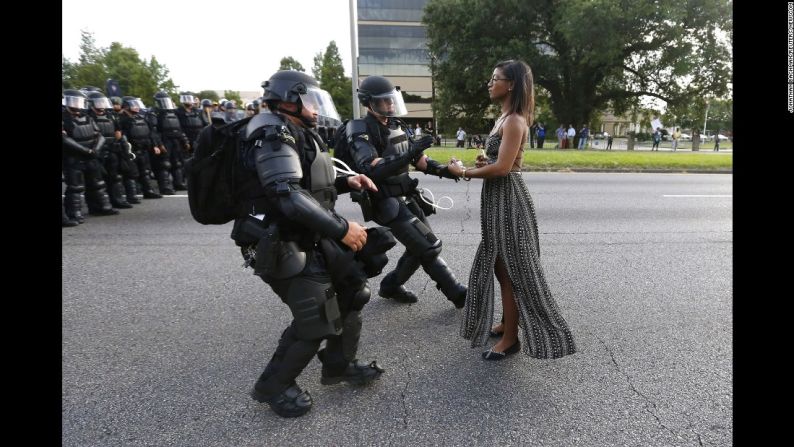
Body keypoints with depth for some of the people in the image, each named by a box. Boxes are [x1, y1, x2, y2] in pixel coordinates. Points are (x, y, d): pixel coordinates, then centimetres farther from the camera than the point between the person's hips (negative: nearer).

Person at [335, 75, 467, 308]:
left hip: (407, 198, 8)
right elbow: (371, 170, -29)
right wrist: (409, 154, -35)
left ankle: (391, 286, 31)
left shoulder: (397, 127, 10)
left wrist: (444, 169, -4)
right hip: (387, 203, -8)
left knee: (421, 247, 13)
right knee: (429, 247, -8)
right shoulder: (360, 131, -15)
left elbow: (419, 159, 14)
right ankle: (458, 294, 5)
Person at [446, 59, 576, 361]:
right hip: (498, 198, 10)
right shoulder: (504, 118, 14)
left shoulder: (514, 121, -16)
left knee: (510, 269, -1)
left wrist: (464, 173, -13)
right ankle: (506, 323, 32)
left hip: (508, 199, -10)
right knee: (500, 265, 17)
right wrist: (484, 163, -1)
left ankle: (511, 338, 11)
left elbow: (502, 167, -23)